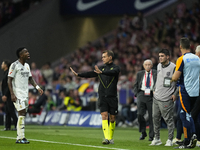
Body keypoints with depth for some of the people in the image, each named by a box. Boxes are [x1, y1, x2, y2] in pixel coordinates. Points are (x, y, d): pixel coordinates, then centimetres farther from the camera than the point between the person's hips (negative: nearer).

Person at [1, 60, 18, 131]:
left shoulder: (8, 73, -14)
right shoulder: (5, 73, 17)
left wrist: (5, 95, -22)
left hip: (9, 95, -10)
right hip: (6, 95, 10)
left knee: (11, 111, -9)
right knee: (7, 111, 10)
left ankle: (17, 125, -7)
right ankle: (7, 126, 13)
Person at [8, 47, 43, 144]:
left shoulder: (27, 66, 14)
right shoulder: (14, 65, -10)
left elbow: (30, 79, 22)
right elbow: (9, 80, -11)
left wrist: (37, 87, 6)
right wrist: (12, 94, -19)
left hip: (25, 94, 8)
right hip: (17, 94, -8)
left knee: (23, 114, 6)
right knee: (21, 113, -15)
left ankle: (19, 138, 10)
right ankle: (21, 137, -13)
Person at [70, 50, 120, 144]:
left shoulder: (116, 68, -1)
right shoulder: (101, 68, 13)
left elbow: (111, 72, -23)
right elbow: (90, 74, 7)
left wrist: (101, 72, -39)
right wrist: (78, 74, -4)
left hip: (112, 97, -2)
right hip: (102, 97, 2)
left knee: (112, 118, 4)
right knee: (104, 116, -13)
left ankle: (111, 138, 20)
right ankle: (106, 138, -21)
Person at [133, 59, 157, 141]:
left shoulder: (156, 73, 4)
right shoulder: (140, 74, 13)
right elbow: (135, 85, 18)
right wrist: (136, 94, 4)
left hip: (152, 95, -2)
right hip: (142, 94, 2)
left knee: (152, 116, 0)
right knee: (140, 114, -10)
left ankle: (151, 135, 10)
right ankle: (143, 132, 10)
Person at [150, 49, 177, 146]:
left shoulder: (173, 67, -11)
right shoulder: (158, 66, 11)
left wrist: (175, 94, -11)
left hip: (166, 99, -7)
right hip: (156, 97, 7)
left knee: (169, 120, -3)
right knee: (155, 118, 9)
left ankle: (170, 140, 5)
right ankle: (157, 139, 18)